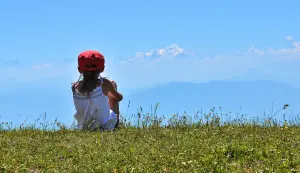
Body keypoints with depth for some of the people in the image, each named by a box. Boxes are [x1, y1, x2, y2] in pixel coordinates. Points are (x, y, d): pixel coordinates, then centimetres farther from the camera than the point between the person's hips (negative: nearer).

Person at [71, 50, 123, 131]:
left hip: (83, 128, 3)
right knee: (113, 84, 18)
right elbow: (119, 98, -2)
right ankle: (116, 123, 32)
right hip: (106, 126, -3)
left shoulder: (75, 87, -16)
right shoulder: (104, 84, -22)